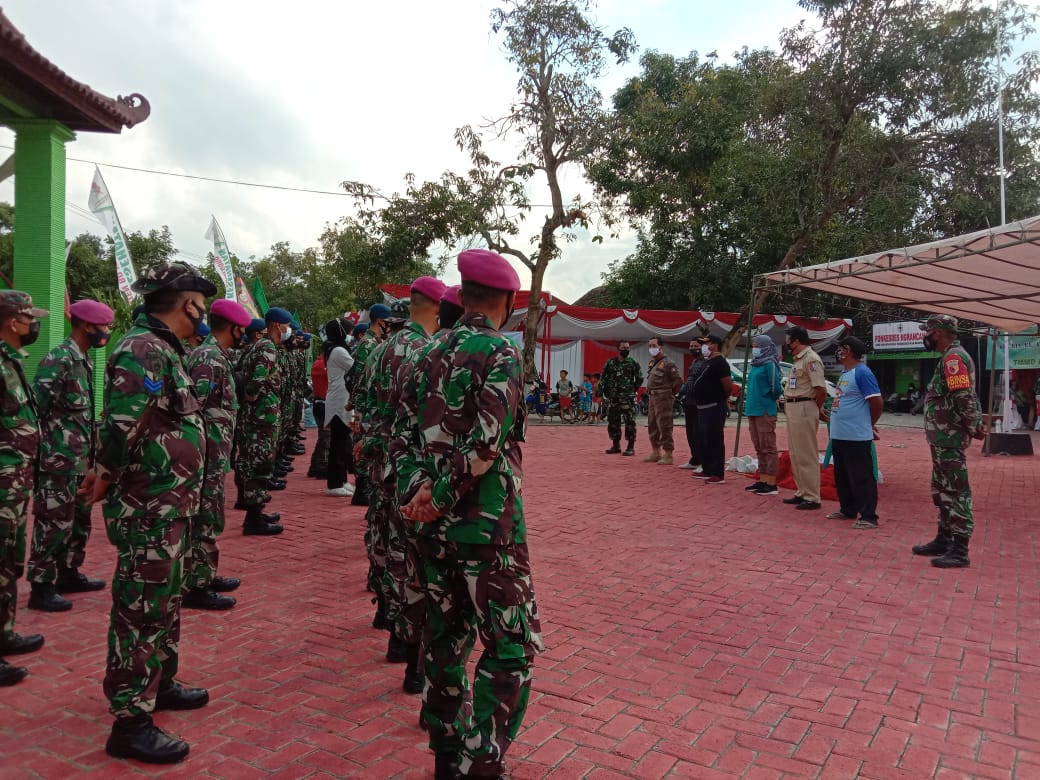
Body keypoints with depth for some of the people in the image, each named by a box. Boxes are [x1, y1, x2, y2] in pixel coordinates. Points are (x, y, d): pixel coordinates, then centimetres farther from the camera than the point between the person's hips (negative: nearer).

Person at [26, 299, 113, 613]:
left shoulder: (83, 360, 13)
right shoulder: (58, 360, -16)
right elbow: (35, 407, -20)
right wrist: (44, 448, -15)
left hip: (80, 460, 9)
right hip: (59, 460, -9)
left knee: (79, 520, 17)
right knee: (54, 524, -1)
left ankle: (68, 574, 31)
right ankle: (41, 588, 9)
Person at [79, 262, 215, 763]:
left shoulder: (163, 348, 13)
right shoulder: (143, 350, -19)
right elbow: (122, 427, -28)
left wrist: (105, 475, 14)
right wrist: (107, 480, -13)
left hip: (168, 504, 10)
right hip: (149, 507, -10)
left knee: (164, 602, 21)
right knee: (141, 610, -1)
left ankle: (159, 684, 37)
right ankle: (131, 722, 10)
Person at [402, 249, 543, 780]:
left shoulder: (431, 354, 9)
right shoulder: (500, 353, -13)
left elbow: (418, 433, 5)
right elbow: (487, 443, -20)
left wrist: (426, 491, -4)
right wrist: (440, 500, -11)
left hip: (438, 526, 7)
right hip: (489, 525, -7)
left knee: (446, 638, 16)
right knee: (510, 649, 3)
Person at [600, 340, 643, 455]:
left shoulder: (633, 363, 1)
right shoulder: (610, 363, 6)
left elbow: (640, 379, 9)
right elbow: (603, 379, 6)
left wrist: (632, 389, 5)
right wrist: (600, 394, 0)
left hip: (628, 399, -3)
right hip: (613, 398, 3)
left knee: (630, 422, -5)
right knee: (613, 422, 7)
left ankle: (631, 447, -1)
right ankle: (616, 446, 18)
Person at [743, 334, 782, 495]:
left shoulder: (770, 364, -11)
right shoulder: (755, 365, 16)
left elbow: (776, 388, -15)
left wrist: (769, 400, -2)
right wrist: (749, 397, 12)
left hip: (765, 412, -9)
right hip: (752, 411, 9)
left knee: (768, 447, -6)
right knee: (759, 448, 14)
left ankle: (771, 484, -2)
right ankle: (762, 480, 23)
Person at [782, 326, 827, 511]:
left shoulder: (811, 359, -15)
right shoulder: (798, 359, 16)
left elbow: (821, 389, -20)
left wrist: (815, 410, -9)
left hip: (804, 409, -10)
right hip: (792, 409, 10)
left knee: (807, 455, -5)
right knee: (796, 454, 15)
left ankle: (812, 497, 1)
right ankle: (802, 493, 25)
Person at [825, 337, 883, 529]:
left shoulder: (862, 373, -15)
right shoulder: (845, 372, 14)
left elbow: (877, 402, -17)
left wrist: (869, 425, -3)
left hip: (857, 437, -10)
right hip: (839, 435, 10)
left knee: (861, 477, -3)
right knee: (842, 476, 17)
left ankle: (868, 517, 3)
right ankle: (847, 510, 29)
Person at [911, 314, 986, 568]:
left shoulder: (953, 358, -15)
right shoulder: (950, 357, 17)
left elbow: (964, 397, -22)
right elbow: (964, 397, 19)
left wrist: (973, 428, -14)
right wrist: (975, 425, 12)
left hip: (949, 437, -11)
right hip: (943, 436, 11)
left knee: (955, 491, -7)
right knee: (942, 489, 17)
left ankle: (960, 551, -4)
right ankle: (944, 540, 27)